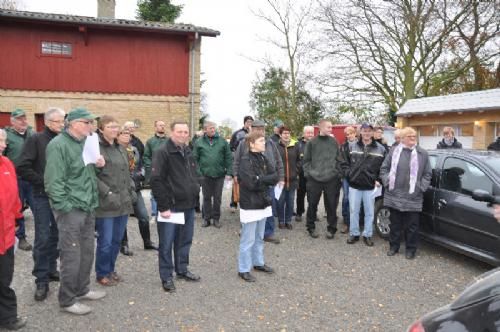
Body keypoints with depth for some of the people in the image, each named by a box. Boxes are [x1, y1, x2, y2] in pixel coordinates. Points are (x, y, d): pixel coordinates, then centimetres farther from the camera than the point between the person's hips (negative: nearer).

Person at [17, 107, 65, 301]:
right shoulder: (36, 140, -5)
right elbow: (23, 168, -12)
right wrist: (45, 182, -14)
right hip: (43, 196, -4)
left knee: (56, 236, 14)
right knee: (43, 239, 0)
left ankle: (51, 269, 29)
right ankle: (41, 280, 10)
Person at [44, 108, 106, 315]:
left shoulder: (85, 143, 12)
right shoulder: (58, 145, -14)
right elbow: (53, 181, -19)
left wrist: (98, 165, 5)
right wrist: (65, 206, -20)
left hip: (87, 206, 9)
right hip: (70, 208, -8)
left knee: (87, 252, 16)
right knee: (71, 255, -1)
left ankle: (82, 290, 32)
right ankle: (67, 301, 13)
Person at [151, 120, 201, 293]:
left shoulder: (188, 152, 13)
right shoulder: (163, 152, -13)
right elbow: (156, 180, -17)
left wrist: (195, 190, 12)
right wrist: (163, 206, -19)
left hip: (188, 206, 7)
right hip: (170, 207, -7)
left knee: (185, 241, 16)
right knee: (166, 244, 3)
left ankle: (182, 269, 32)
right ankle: (166, 277, 16)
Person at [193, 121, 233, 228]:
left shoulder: (222, 141, 1)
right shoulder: (199, 142, 0)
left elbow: (229, 158, 1)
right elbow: (195, 158, 0)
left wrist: (229, 172, -5)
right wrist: (197, 172, -9)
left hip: (219, 175, 0)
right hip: (205, 174, 0)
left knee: (217, 198, 9)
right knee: (206, 197, 10)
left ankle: (216, 218, 21)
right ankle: (206, 218, 22)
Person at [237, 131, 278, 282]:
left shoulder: (263, 158, 9)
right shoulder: (245, 160, -15)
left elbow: (275, 177, 1)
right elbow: (252, 183, -25)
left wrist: (260, 179, -13)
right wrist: (266, 180, -10)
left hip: (263, 203, 8)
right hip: (250, 205, -8)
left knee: (259, 237, 19)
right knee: (248, 239, 1)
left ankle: (258, 263, 33)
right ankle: (243, 269, 12)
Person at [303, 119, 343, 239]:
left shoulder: (334, 142, 6)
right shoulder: (312, 142, 1)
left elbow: (339, 159, 8)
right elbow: (306, 160, 3)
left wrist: (337, 173, 1)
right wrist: (308, 173, -5)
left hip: (331, 179, 1)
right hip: (314, 179, -1)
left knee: (331, 205, 5)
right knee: (312, 205, 7)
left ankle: (331, 228, 18)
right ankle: (311, 227, 22)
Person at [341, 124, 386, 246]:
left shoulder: (380, 149, 0)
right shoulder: (352, 147, 4)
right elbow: (344, 163, 8)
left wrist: (379, 180, -6)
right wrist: (348, 174, -5)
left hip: (371, 186, -1)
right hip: (354, 185, 1)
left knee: (369, 212, 8)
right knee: (353, 211, 9)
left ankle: (367, 235, 21)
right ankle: (354, 234, 22)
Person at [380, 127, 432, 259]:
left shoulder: (423, 153, 4)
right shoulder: (394, 151, 5)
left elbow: (428, 174, 5)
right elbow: (384, 169, 7)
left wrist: (421, 188, -5)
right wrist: (387, 183, -4)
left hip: (413, 198, -1)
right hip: (394, 195, 1)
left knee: (412, 225, 6)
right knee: (395, 223, 12)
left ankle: (411, 249, 21)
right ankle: (394, 246, 27)